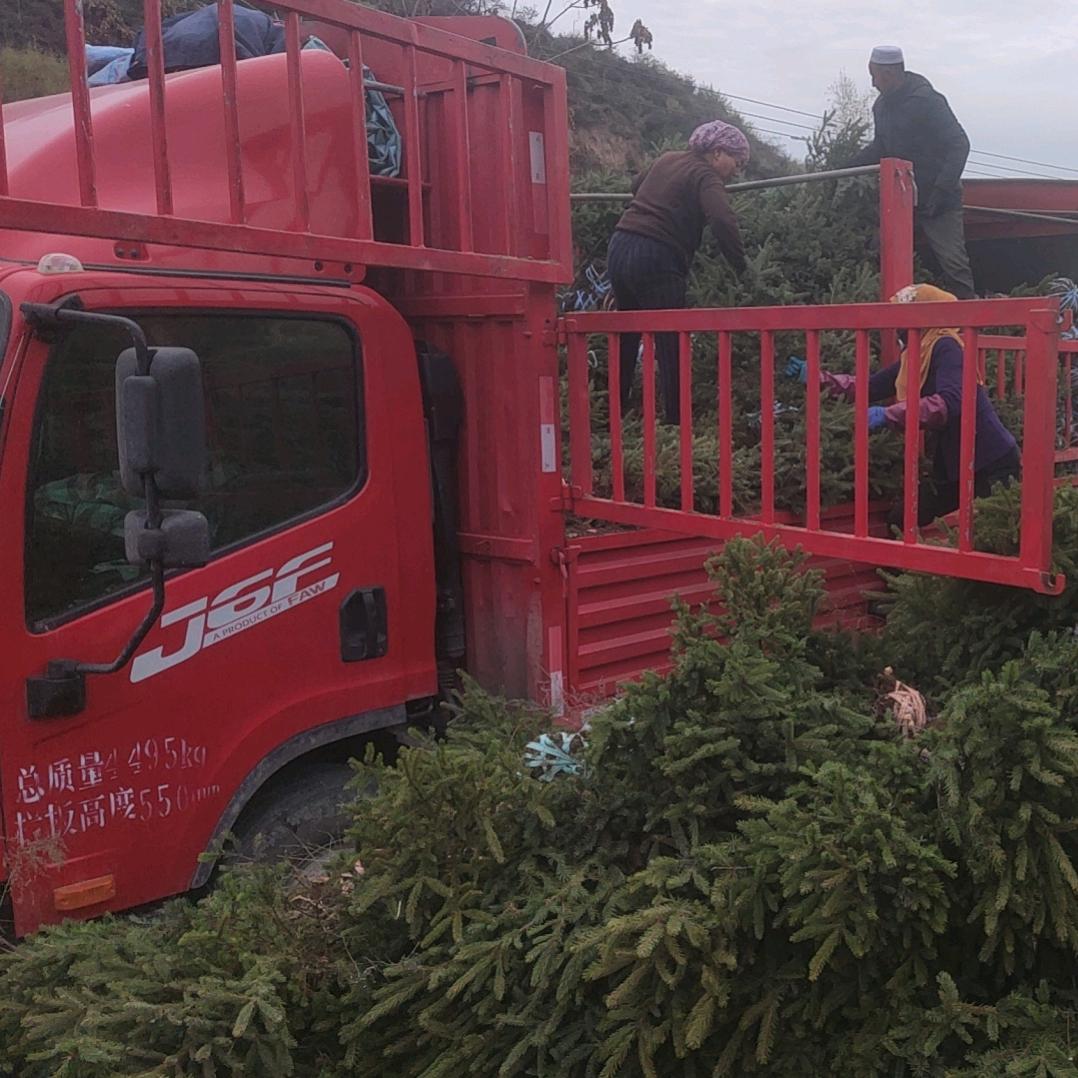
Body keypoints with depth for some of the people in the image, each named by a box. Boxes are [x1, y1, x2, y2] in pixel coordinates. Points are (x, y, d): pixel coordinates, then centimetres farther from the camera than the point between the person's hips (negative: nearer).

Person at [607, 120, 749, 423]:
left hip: (620, 247, 8)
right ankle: (676, 422, -3)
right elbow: (723, 221, -21)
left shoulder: (667, 159, 19)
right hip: (655, 259, -8)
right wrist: (741, 265, -13)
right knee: (671, 347, -3)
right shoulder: (705, 176, -4)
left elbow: (636, 186, 38)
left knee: (625, 340, 17)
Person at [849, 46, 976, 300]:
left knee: (951, 259, -11)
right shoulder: (883, 105, 9)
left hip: (939, 202, -8)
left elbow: (959, 144, -18)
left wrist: (942, 189, -25)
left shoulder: (927, 100, -16)